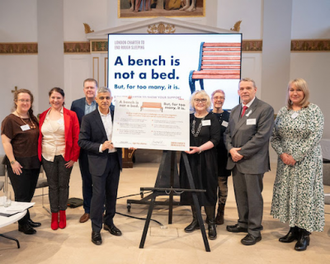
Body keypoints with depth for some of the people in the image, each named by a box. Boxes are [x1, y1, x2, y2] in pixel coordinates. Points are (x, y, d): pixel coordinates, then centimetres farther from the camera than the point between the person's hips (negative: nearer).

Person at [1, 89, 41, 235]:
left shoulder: (33, 119, 11)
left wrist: (39, 157, 13)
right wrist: (12, 161, -17)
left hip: (34, 162, 6)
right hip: (19, 164, -6)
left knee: (29, 194, 15)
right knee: (21, 195, 3)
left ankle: (27, 219, 30)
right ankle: (23, 224, 18)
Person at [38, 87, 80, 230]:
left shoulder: (70, 115, -4)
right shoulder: (43, 116, 6)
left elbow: (76, 138, -5)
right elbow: (39, 136, 10)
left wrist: (74, 157, -9)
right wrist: (39, 155, 2)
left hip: (65, 157, -2)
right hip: (48, 157, 2)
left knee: (63, 185, 7)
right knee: (52, 186, 9)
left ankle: (62, 214, 23)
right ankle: (54, 215, 22)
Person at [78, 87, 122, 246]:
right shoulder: (88, 119, -5)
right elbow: (82, 141, -8)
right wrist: (100, 147, -19)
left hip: (115, 159, 4)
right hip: (99, 161, -4)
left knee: (112, 193, 14)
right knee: (98, 194, -2)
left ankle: (109, 222, 31)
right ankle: (96, 229, 12)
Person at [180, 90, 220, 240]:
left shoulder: (212, 119, 1)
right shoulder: (188, 118, 11)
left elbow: (215, 139, -7)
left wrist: (200, 149, -19)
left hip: (206, 160, -3)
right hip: (190, 159, 4)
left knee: (207, 189, -1)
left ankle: (211, 223, 10)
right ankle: (195, 220, 23)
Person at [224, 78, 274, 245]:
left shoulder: (265, 109, -7)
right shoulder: (235, 111, 16)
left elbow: (262, 136, -15)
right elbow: (228, 133, 15)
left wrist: (242, 152, -15)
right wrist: (231, 149, -5)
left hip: (253, 161, -7)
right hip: (236, 160, 7)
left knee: (254, 196, 1)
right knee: (240, 194, 15)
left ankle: (254, 231, 13)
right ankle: (243, 223, 31)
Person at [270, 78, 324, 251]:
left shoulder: (314, 111, -5)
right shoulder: (282, 112, 8)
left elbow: (314, 137, -13)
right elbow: (274, 136, 9)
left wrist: (295, 157, -15)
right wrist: (282, 153, -7)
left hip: (306, 161, -4)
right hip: (285, 162, 5)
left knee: (305, 194, -1)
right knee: (286, 193, 8)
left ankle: (304, 235, 14)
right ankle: (293, 230, 24)